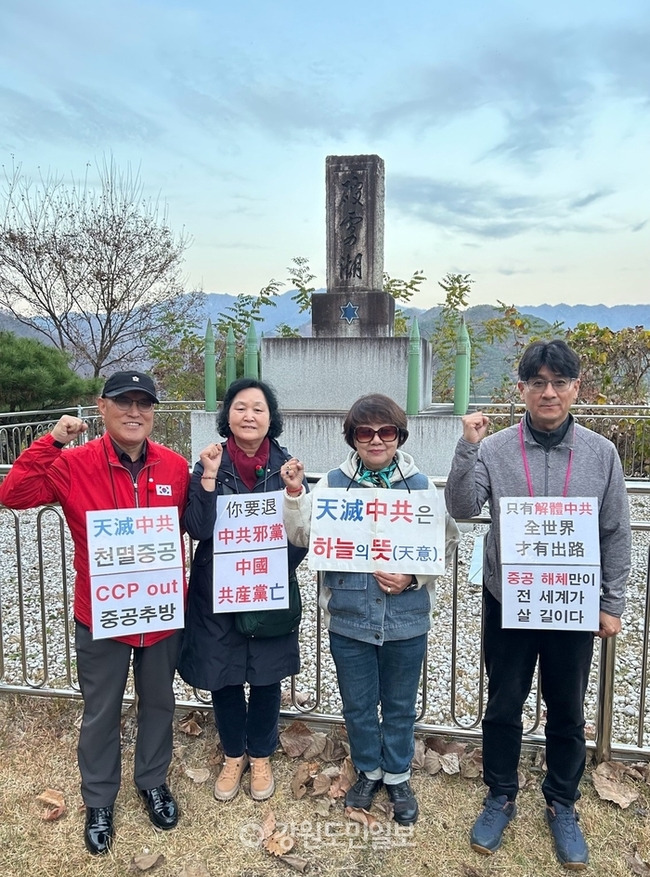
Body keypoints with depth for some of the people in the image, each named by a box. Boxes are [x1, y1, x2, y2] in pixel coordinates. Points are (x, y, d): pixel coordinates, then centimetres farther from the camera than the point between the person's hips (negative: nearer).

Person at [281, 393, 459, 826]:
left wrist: (412, 577, -17)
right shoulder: (333, 483, -2)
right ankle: (368, 771, 42)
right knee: (358, 705, 17)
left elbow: (444, 544, -3)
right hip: (349, 616, 1)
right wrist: (294, 493, -18)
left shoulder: (421, 486, -4)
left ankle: (398, 776, 40)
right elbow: (303, 536, -4)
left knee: (400, 705, 17)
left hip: (406, 618, 0)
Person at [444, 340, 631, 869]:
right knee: (504, 706, 14)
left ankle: (562, 805, 38)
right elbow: (462, 509, -16)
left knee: (567, 712, 16)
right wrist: (468, 448, -26)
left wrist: (613, 603, 2)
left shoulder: (601, 453, -4)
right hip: (507, 602, -1)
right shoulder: (494, 449, -8)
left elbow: (616, 534, 2)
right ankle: (501, 798, 35)